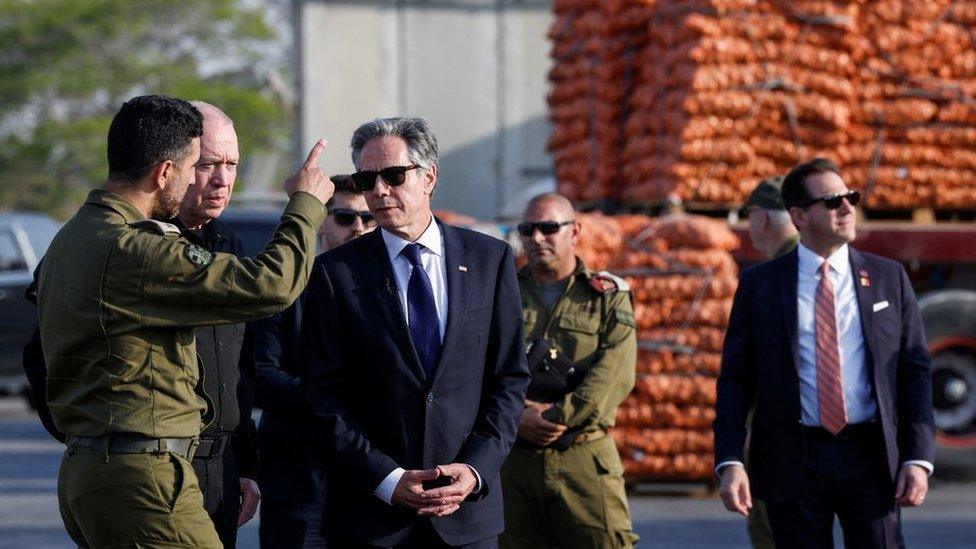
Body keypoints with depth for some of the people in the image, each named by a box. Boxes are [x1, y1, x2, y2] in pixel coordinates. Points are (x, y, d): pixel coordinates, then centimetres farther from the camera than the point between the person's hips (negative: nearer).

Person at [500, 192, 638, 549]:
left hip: (586, 460, -2)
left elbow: (613, 376, -6)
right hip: (514, 461, 2)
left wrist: (557, 418, -16)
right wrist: (518, 417, -14)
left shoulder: (608, 296, 7)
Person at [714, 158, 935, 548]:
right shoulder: (759, 284, 4)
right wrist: (729, 462, -9)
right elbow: (735, 378, 3)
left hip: (870, 458, 1)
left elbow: (915, 370, 7)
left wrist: (918, 458, -3)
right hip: (794, 460, -1)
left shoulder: (888, 278, 8)